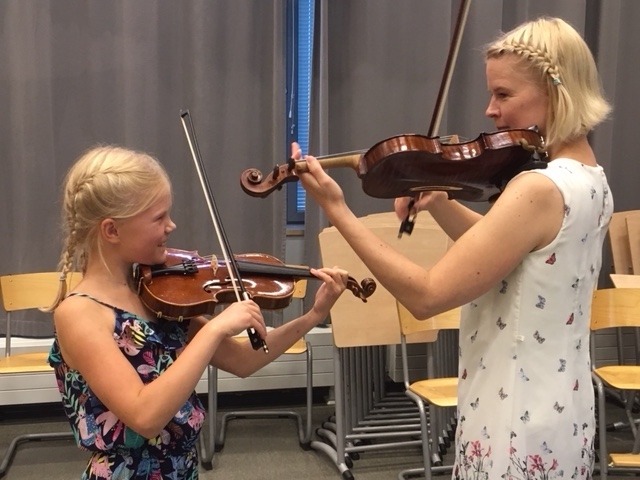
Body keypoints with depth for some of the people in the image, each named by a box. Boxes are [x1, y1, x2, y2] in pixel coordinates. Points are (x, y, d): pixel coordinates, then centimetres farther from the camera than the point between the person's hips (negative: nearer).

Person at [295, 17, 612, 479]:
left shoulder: (540, 188, -26)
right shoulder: (590, 181, 4)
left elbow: (426, 296, -26)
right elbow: (500, 248, 14)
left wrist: (337, 209, -22)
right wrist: (440, 203, -3)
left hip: (518, 427, -9)